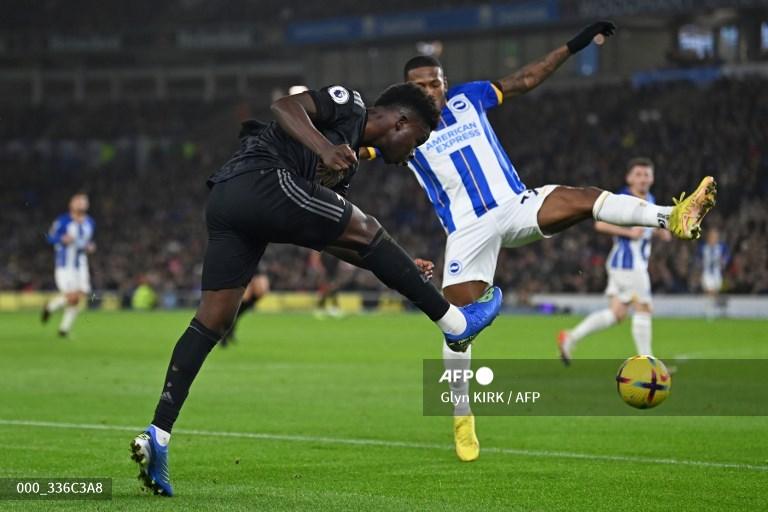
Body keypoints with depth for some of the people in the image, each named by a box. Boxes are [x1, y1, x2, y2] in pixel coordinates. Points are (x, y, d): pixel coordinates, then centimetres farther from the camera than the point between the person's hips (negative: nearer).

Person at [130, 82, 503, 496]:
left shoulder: (348, 162, 31)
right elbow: (284, 106, -8)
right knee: (366, 230, -2)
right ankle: (454, 322, 5)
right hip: (260, 178, -10)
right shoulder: (349, 104, 9)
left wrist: (402, 271, 26)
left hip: (223, 199, 10)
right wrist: (324, 147, -24)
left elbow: (324, 238, 29)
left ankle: (157, 435, -5)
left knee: (212, 320, 3)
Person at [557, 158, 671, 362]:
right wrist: (629, 232, -24)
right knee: (642, 309, -7)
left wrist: (660, 232, 10)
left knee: (617, 313, 8)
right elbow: (600, 224, -19)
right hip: (626, 262, -9)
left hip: (638, 264, 9)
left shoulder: (650, 200, 15)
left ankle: (570, 338, 13)